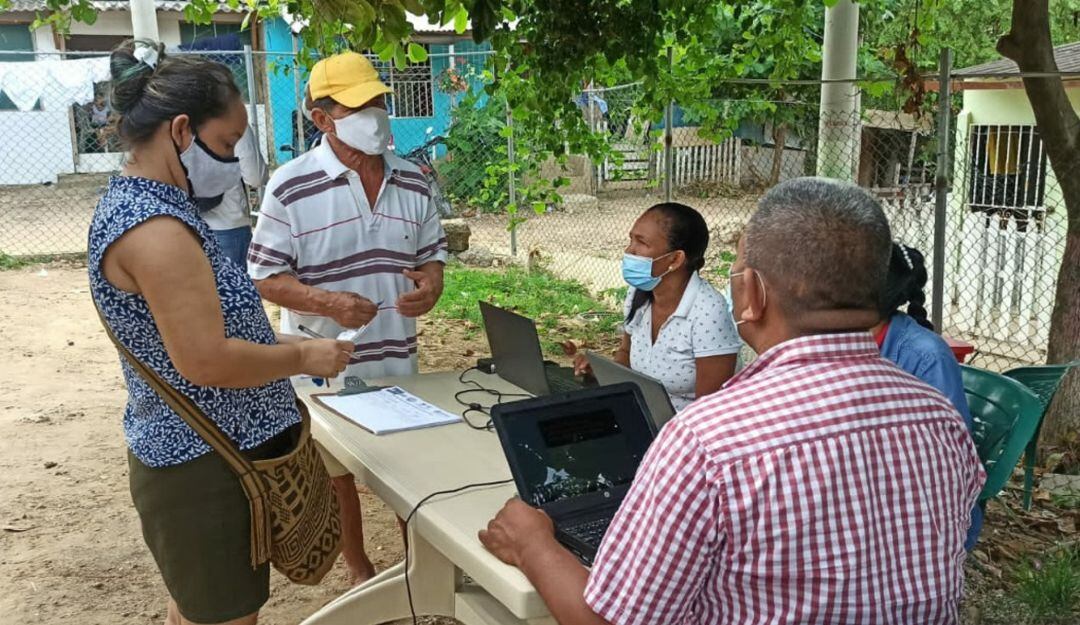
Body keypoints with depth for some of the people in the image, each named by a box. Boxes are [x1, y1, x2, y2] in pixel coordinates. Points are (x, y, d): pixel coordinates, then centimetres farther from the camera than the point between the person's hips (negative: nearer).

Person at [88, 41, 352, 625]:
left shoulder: (134, 202, 9)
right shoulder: (154, 226, -24)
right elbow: (206, 361, -28)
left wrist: (277, 343, 10)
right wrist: (304, 356, -15)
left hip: (187, 454, 10)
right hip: (207, 467, -10)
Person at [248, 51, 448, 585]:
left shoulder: (412, 182, 2)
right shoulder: (290, 186, -13)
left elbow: (432, 253, 11)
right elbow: (265, 278, -11)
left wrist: (431, 284, -12)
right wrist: (328, 303, -27)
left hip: (397, 358, 4)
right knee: (336, 472, 14)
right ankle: (359, 570, 35)